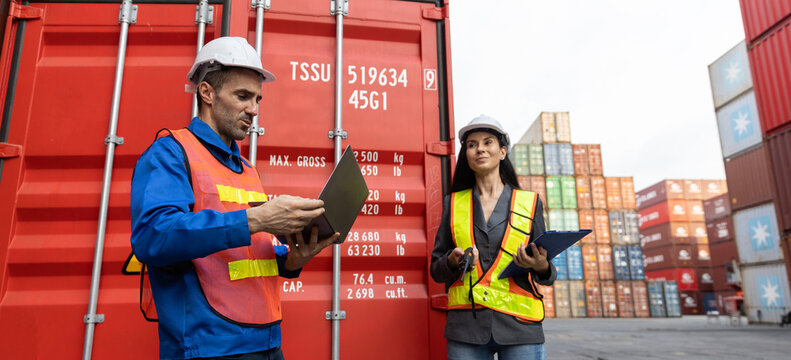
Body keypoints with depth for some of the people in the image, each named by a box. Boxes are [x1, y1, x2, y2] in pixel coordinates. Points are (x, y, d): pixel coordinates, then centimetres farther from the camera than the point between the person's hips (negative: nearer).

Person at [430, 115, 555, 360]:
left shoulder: (530, 202, 8)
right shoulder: (454, 202, 10)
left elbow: (546, 274, 10)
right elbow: (436, 271, 11)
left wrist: (541, 266, -13)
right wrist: (453, 261, -11)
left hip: (519, 325, 0)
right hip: (465, 326, 1)